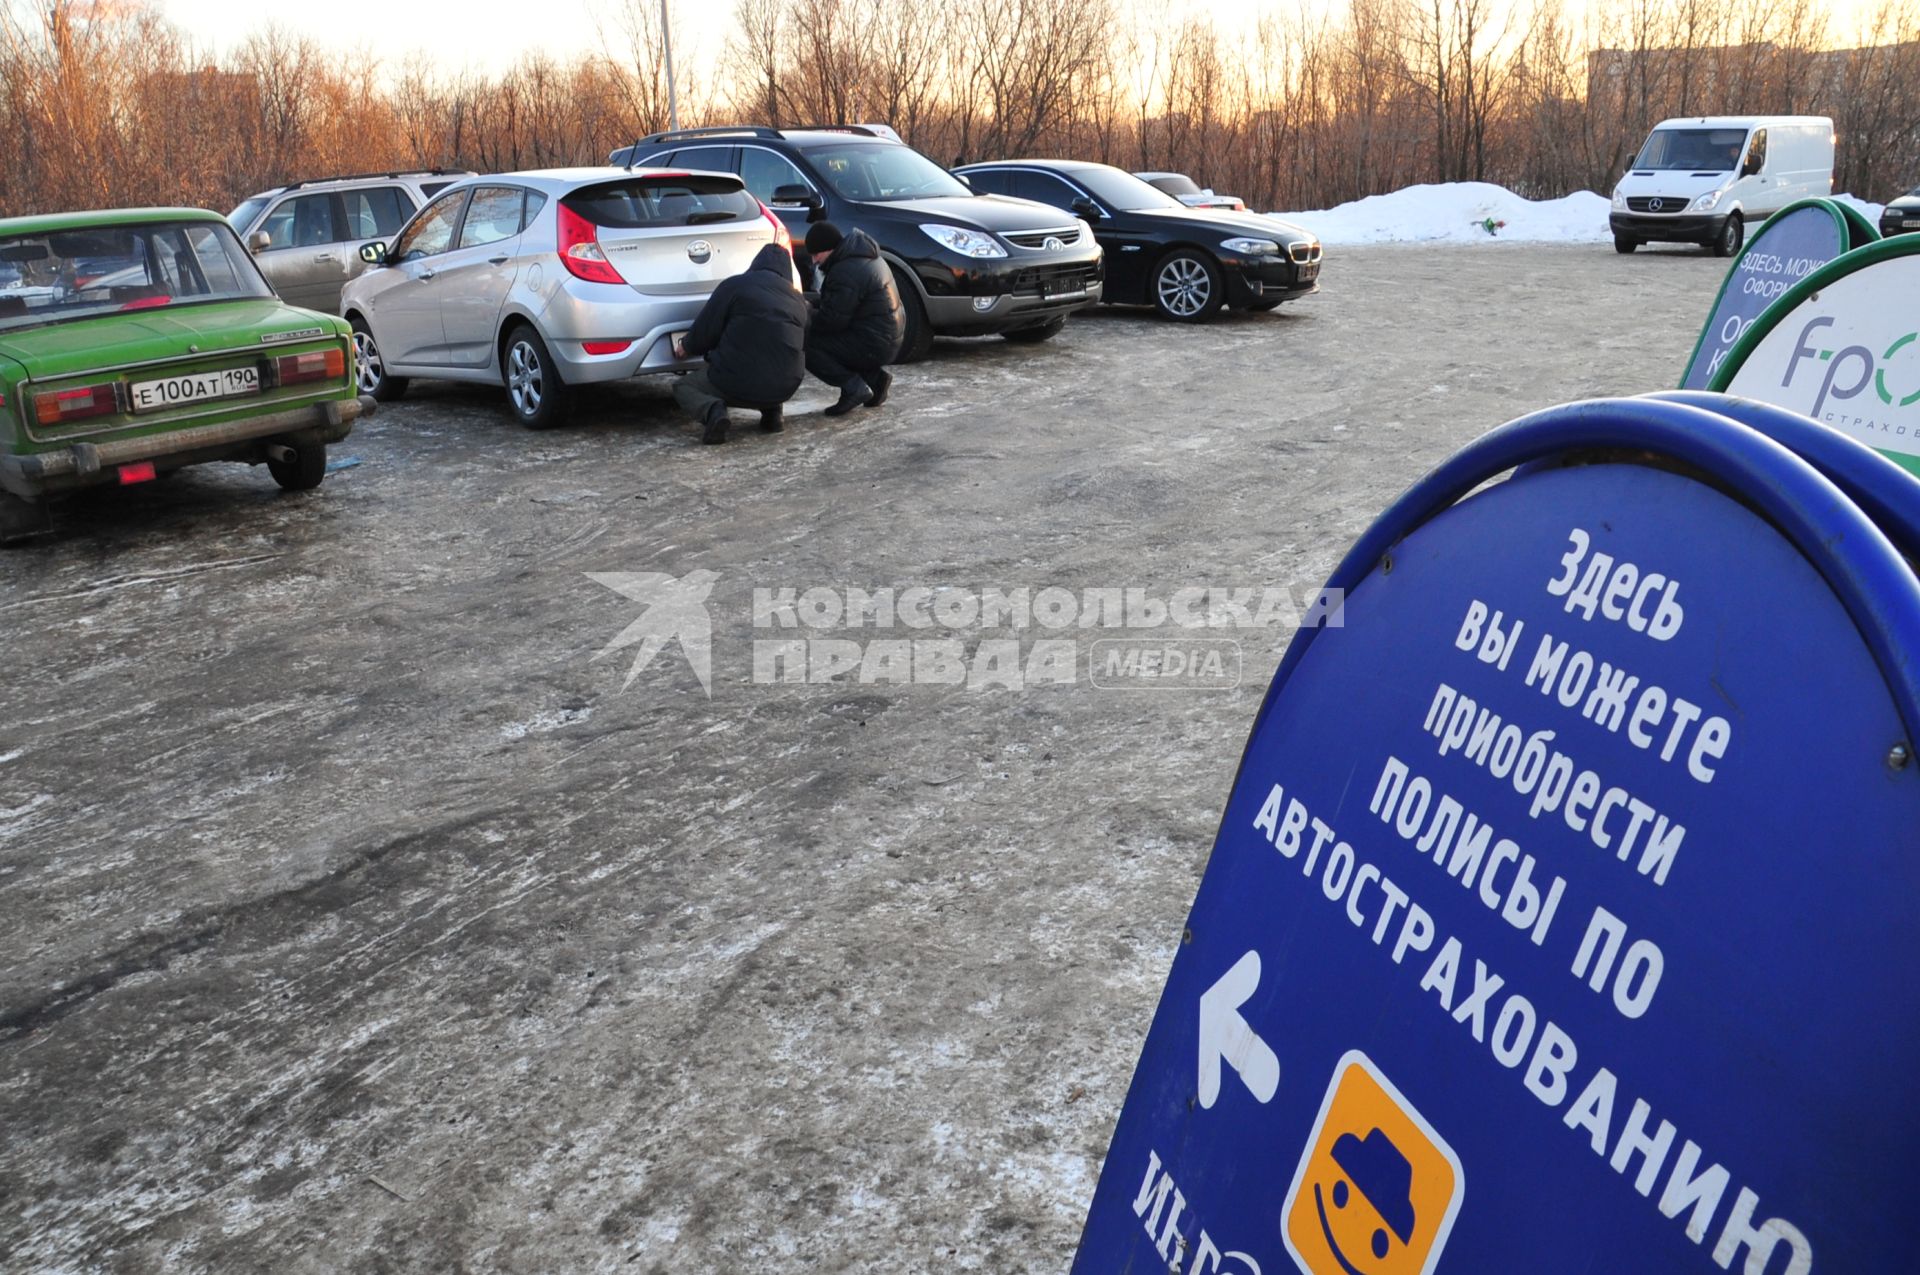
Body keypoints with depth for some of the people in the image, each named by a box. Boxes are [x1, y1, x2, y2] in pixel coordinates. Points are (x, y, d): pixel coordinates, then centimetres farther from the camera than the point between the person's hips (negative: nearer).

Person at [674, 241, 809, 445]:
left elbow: (704, 333, -2)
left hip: (737, 383, -5)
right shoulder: (798, 300, 11)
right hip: (784, 388, 5)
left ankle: (712, 410, -12)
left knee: (683, 386, 20)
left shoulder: (734, 286, -2)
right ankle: (772, 412, 13)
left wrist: (687, 346, 21)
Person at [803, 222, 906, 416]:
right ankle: (875, 376, 13)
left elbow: (831, 320, -19)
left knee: (806, 346, -11)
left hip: (875, 345, -10)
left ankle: (853, 387, -14)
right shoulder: (863, 257, 12)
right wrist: (812, 303, 9)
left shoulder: (846, 272, -21)